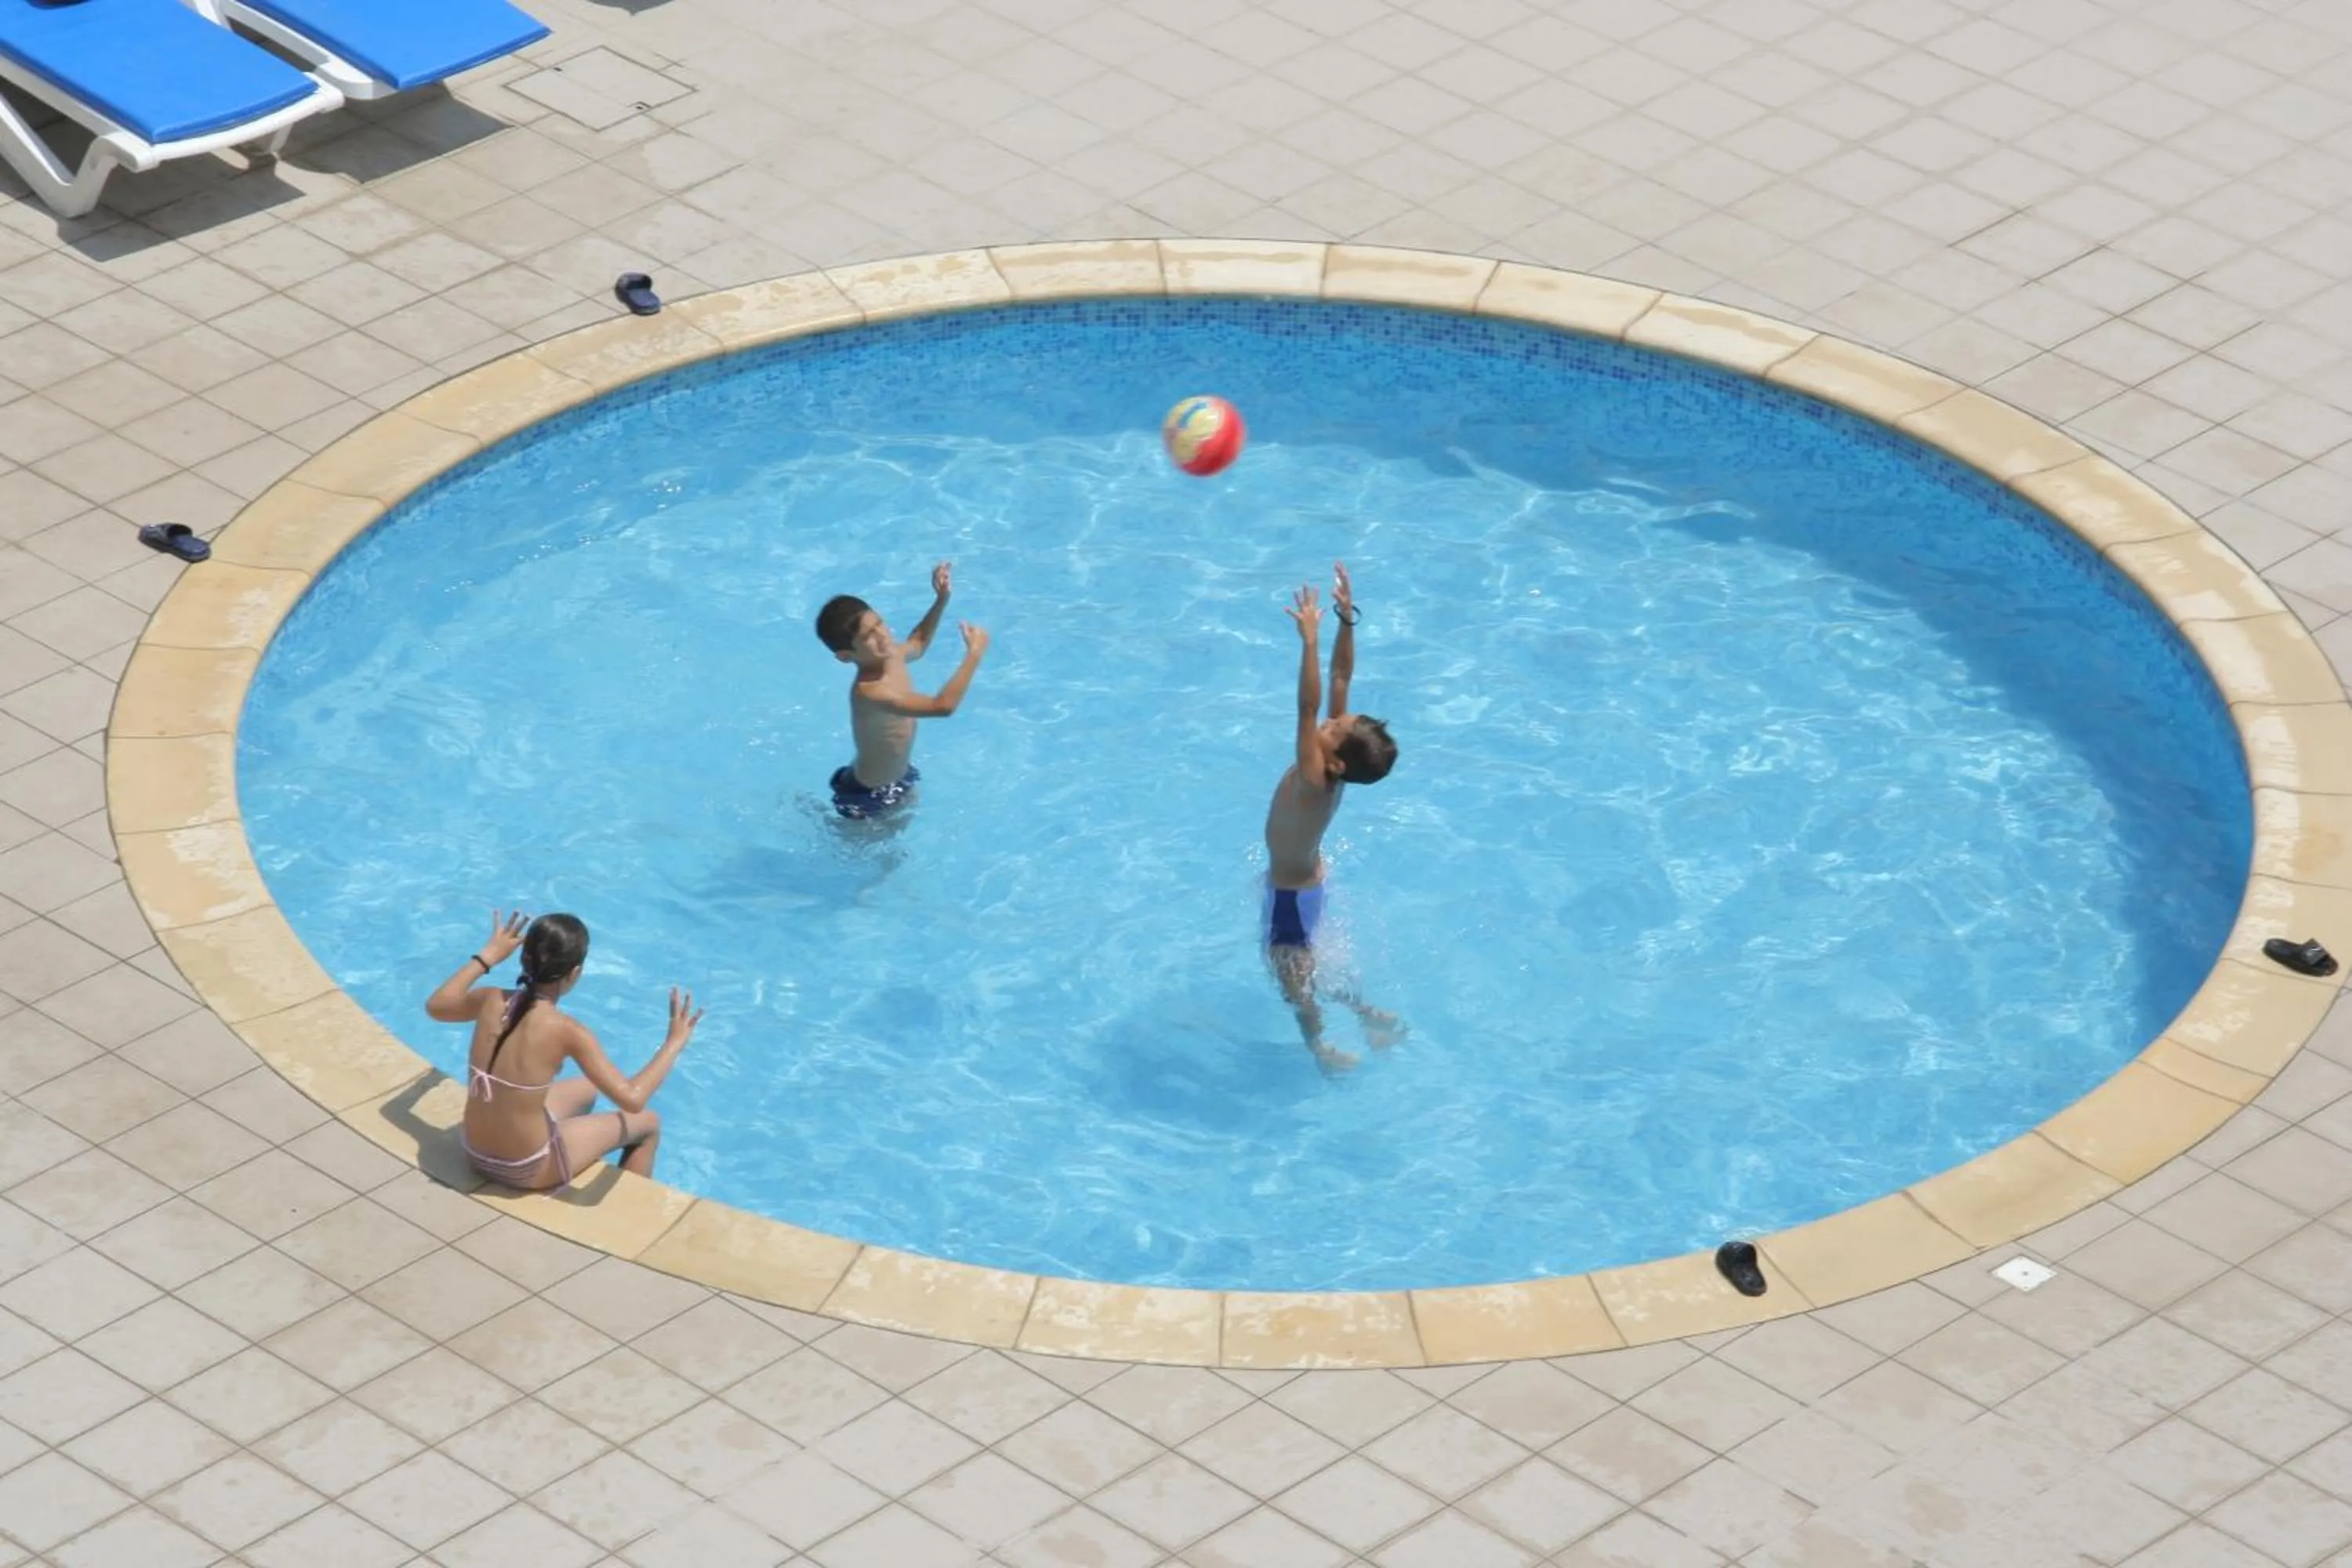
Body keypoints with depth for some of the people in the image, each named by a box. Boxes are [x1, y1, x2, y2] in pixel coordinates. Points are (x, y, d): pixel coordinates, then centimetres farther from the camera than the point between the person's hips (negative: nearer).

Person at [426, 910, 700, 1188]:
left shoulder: (491, 1001, -8)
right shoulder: (565, 1030, -25)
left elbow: (435, 1005, 15)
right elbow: (632, 1100, -24)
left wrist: (488, 956, 20)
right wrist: (675, 1042, -11)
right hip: (526, 1171, -6)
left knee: (587, 1090, 33)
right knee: (648, 1124, 17)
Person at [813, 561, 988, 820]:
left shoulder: (891, 655, -11)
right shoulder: (868, 692, -40)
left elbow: (918, 645, 17)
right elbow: (943, 706, -49)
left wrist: (942, 599, 5)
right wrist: (974, 652, -40)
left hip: (898, 778, 8)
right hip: (870, 798, -8)